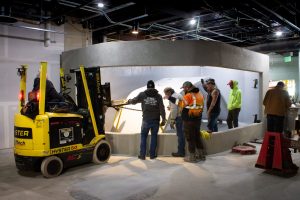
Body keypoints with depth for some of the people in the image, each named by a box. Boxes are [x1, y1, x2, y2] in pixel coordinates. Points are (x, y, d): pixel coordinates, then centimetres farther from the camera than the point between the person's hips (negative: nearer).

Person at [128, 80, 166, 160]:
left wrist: (129, 101, 35)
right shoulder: (158, 96, -1)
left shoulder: (142, 94, -1)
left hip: (146, 120, 0)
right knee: (154, 136, 11)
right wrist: (163, 119, 3)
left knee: (143, 136, 11)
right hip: (155, 120, 0)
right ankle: (152, 155, 15)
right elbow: (162, 108, -3)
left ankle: (142, 155, 11)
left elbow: (134, 101, 12)